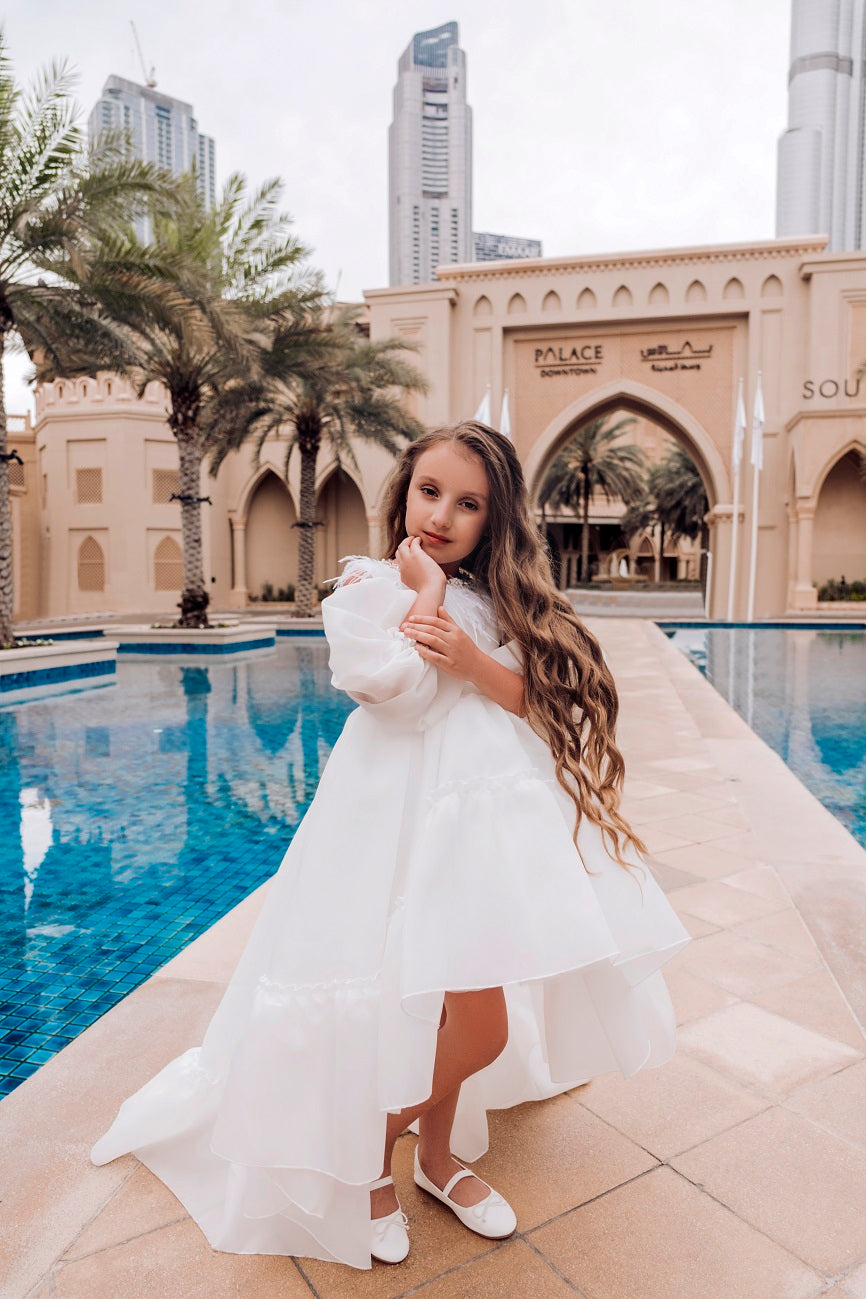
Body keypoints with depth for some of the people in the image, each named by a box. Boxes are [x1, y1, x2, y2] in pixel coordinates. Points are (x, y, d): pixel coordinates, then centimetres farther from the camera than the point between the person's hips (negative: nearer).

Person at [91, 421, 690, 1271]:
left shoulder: (496, 600, 14)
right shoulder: (365, 586, 3)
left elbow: (544, 700, 4)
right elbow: (395, 685, -15)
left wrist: (473, 662, -13)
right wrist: (426, 590, -5)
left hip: (499, 805, 5)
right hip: (405, 809, -5)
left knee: (476, 1014, 9)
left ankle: (438, 1153, 38)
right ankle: (366, 1165, 26)